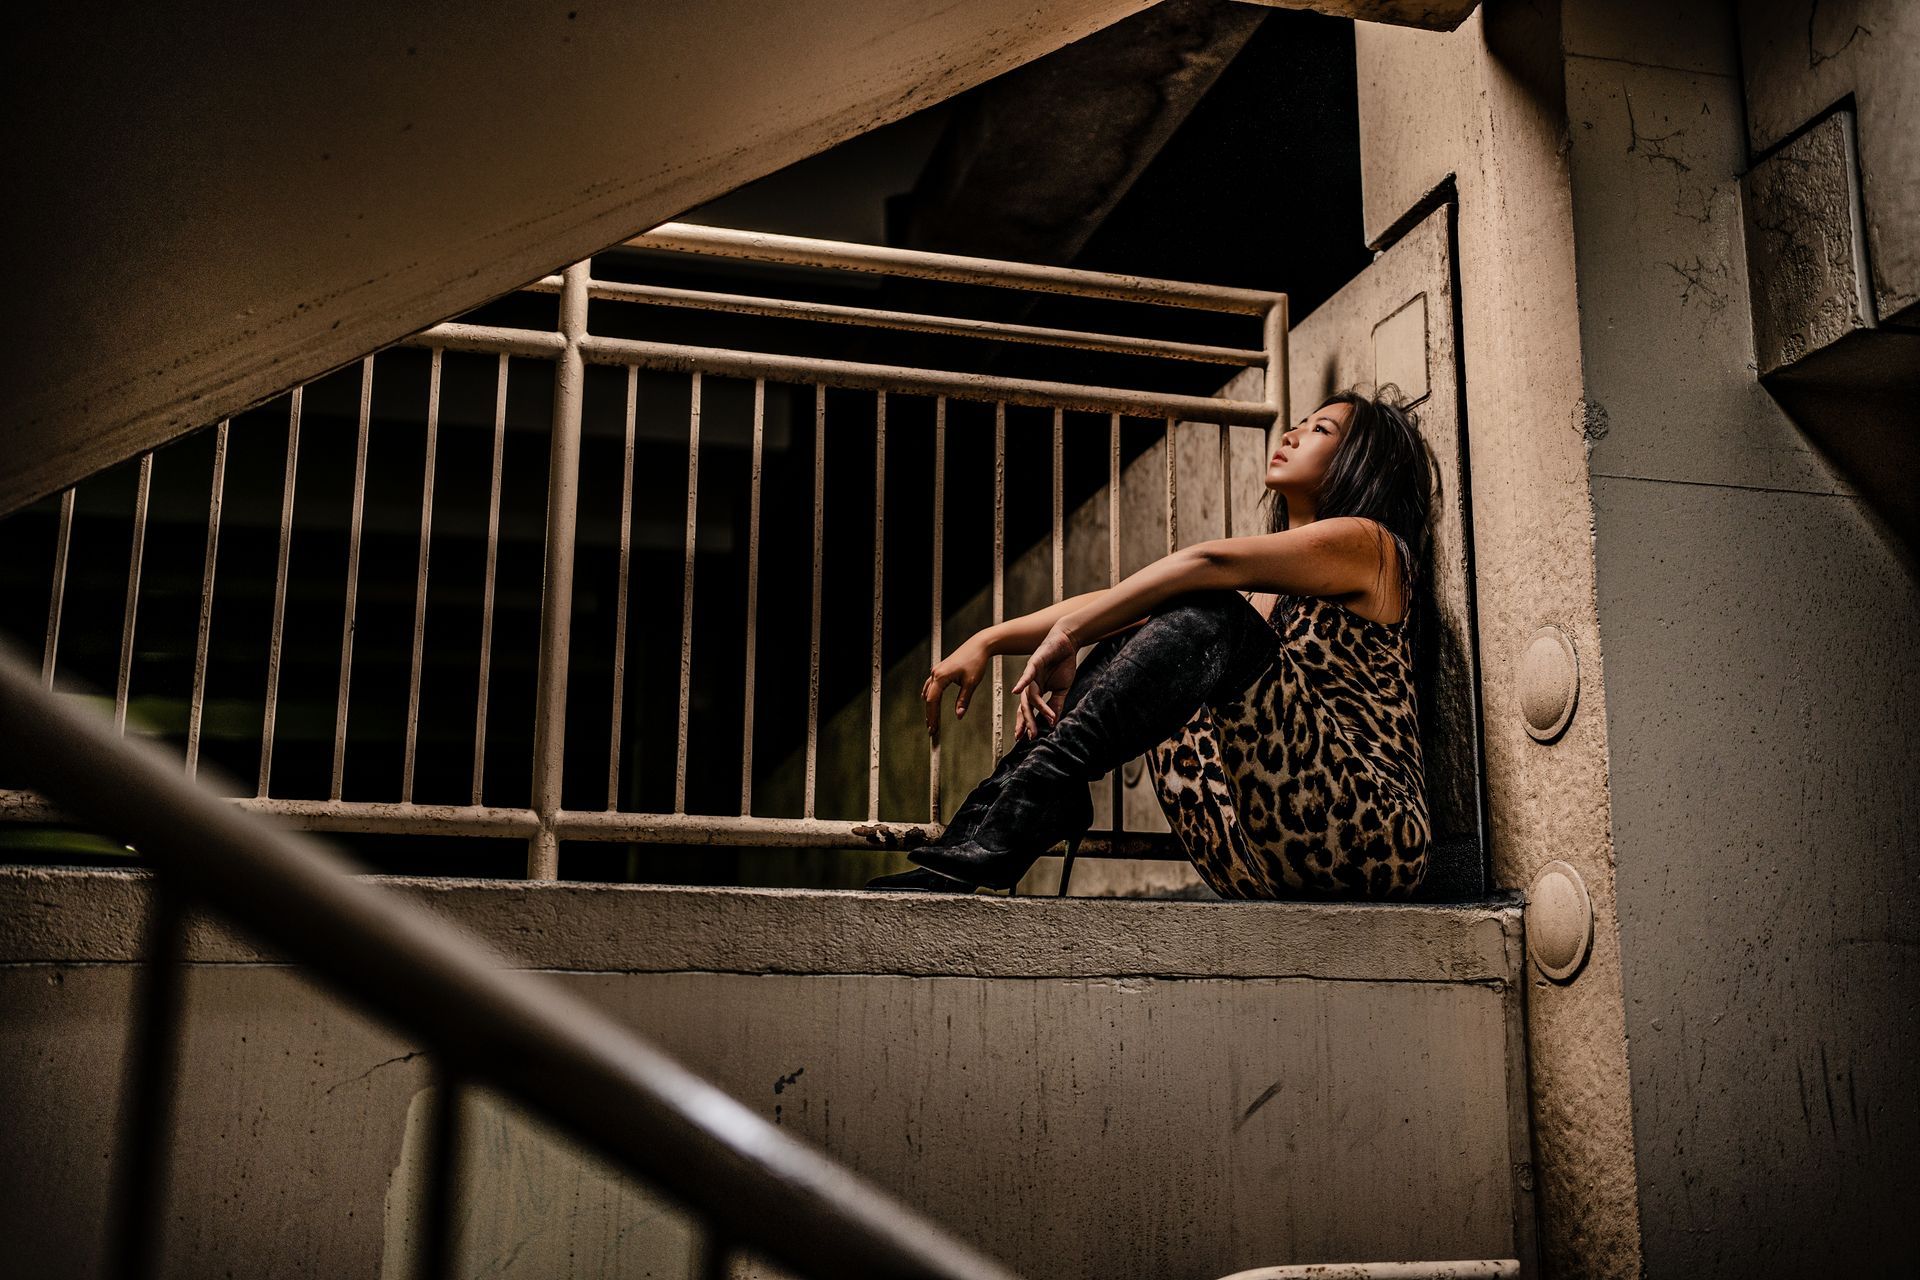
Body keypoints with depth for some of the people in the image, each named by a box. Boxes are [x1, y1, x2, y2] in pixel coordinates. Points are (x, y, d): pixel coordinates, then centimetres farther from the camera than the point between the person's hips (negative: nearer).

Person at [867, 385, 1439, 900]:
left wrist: (1067, 636, -17)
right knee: (1128, 643, -1)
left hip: (1370, 834, -7)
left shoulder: (1366, 543, 2)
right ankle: (970, 846, -16)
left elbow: (1208, 561, -16)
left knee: (1209, 617, -23)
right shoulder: (1262, 591, 24)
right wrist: (989, 640, -1)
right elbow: (1114, 602, 11)